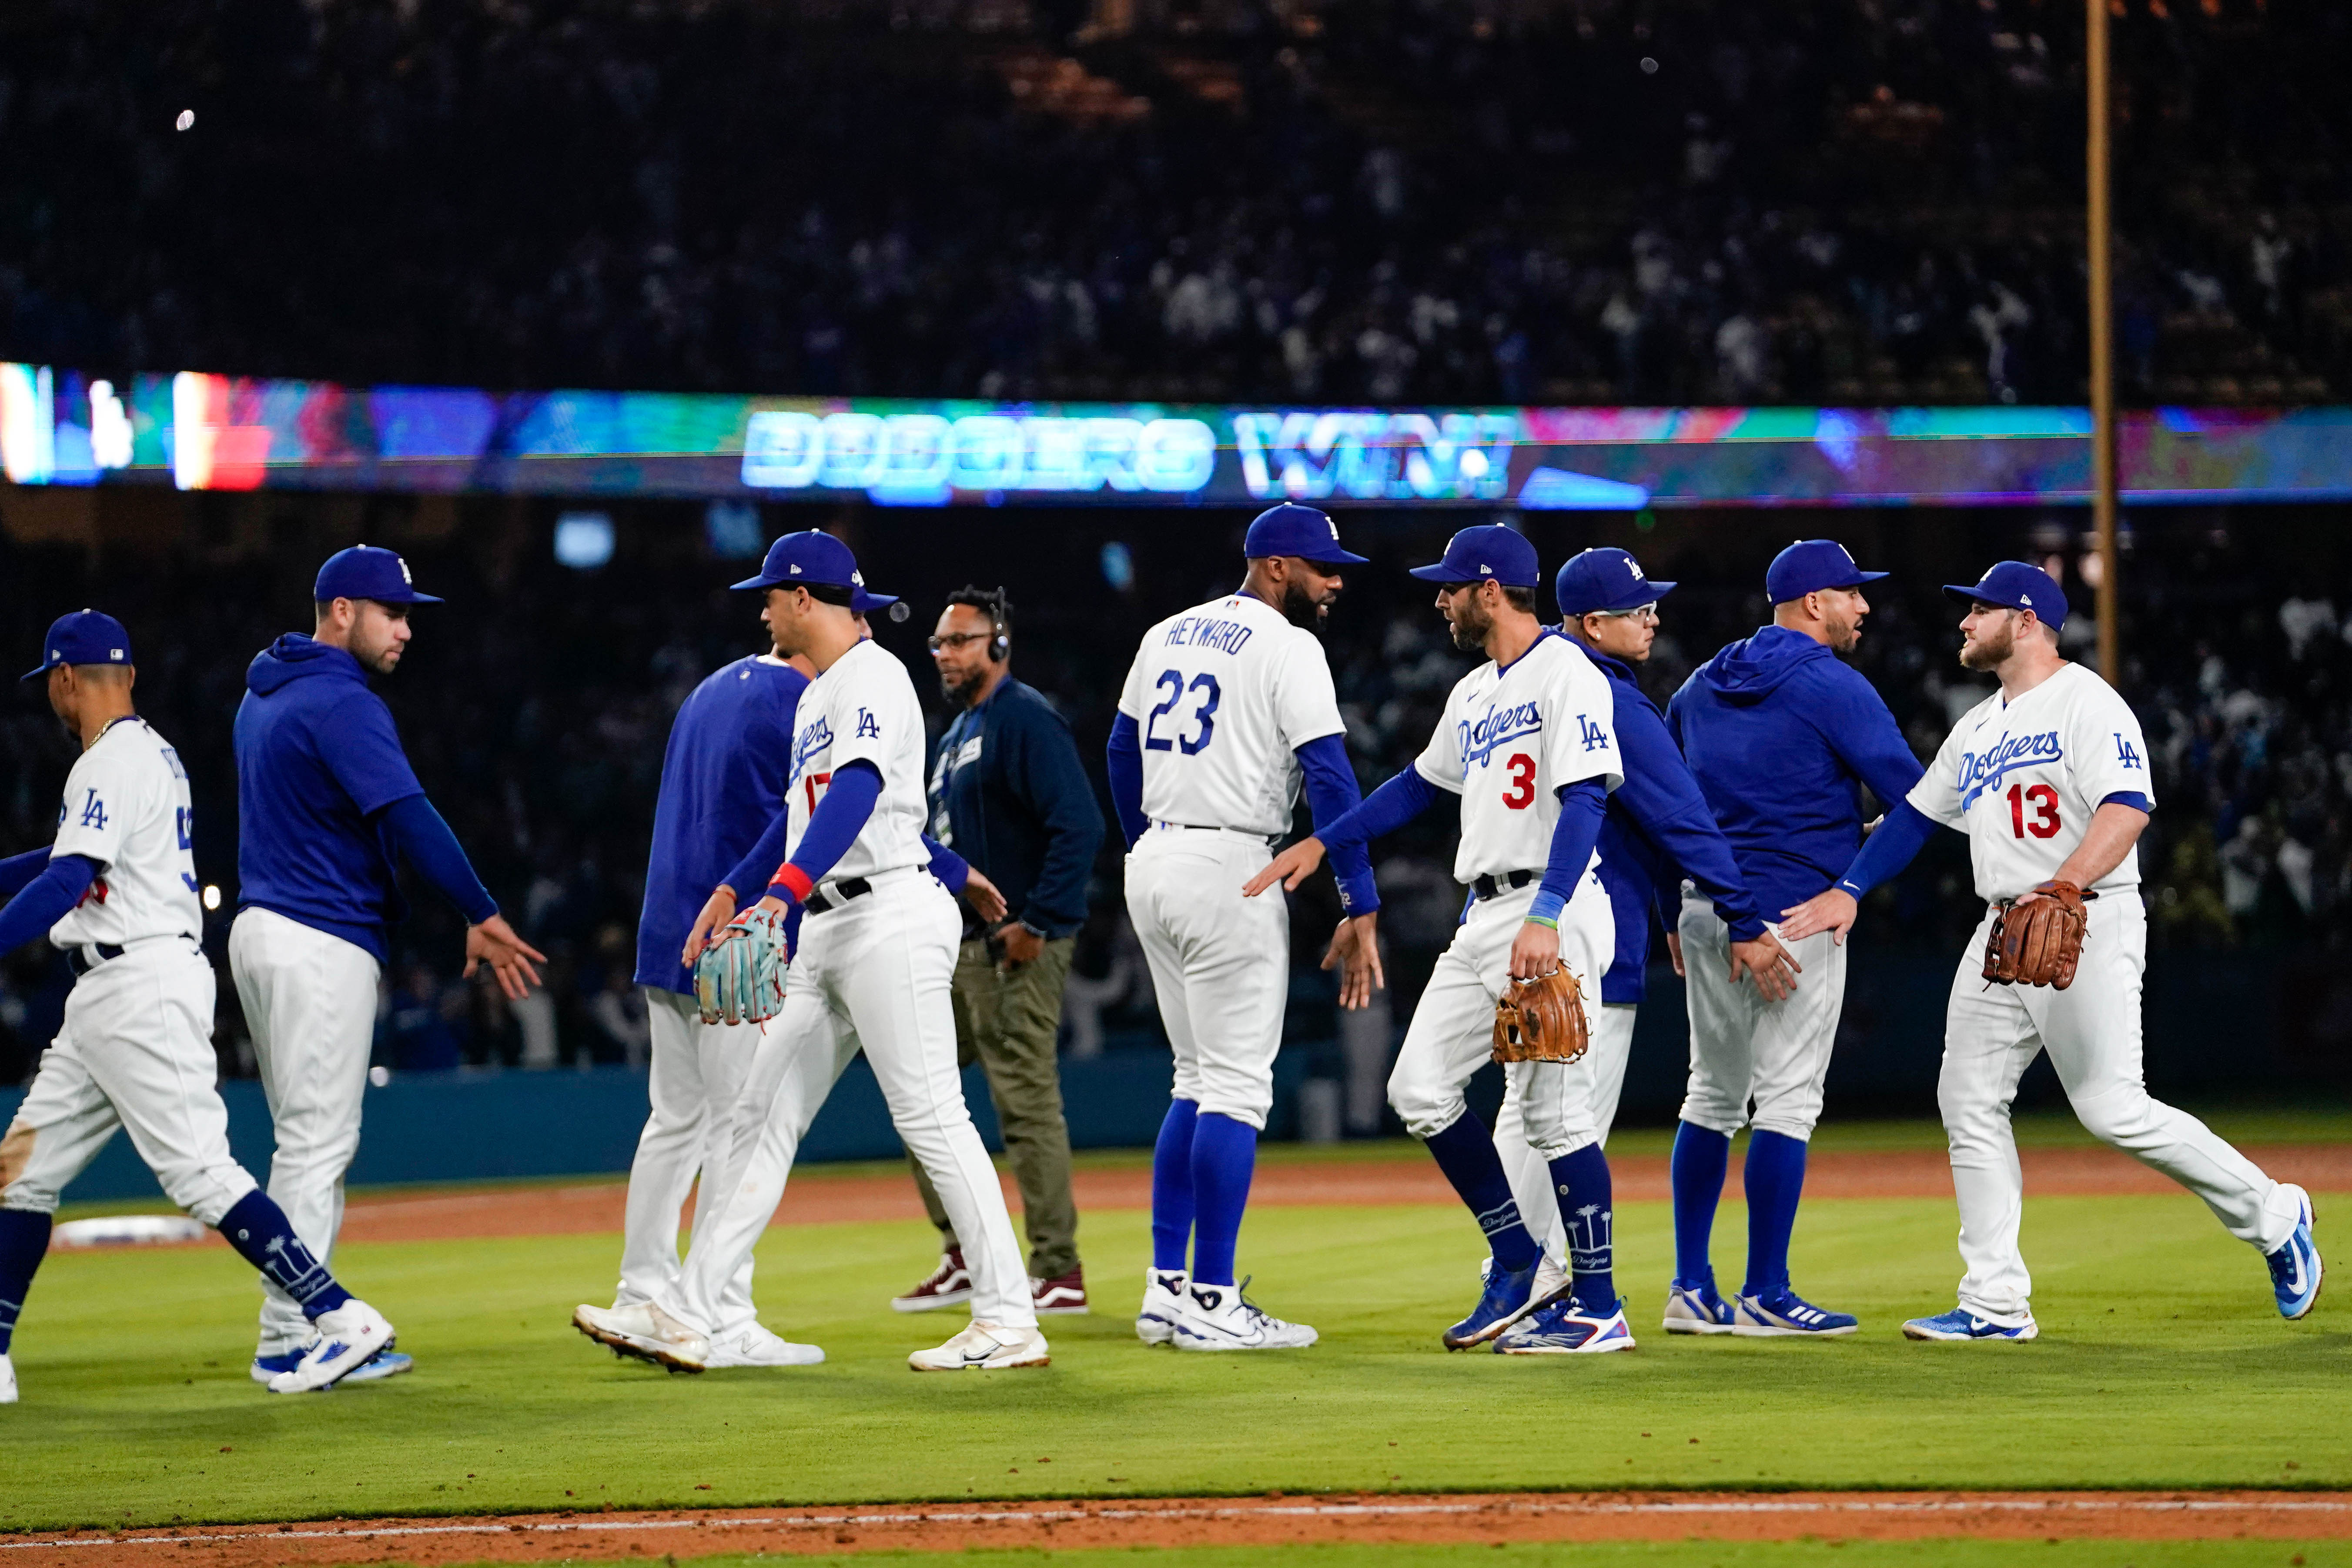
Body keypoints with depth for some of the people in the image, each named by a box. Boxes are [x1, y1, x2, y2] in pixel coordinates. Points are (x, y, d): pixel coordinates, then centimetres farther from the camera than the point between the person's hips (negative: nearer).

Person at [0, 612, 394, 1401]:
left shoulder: (113, 763, -12)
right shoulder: (152, 754, 19)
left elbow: (66, 883, -24)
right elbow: (85, 856, 33)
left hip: (143, 987, -10)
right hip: (107, 999, 10)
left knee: (197, 1170, -14)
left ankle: (339, 1316, -17)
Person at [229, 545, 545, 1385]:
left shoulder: (265, 694, 17)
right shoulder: (342, 703, -14)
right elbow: (408, 818, -22)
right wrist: (483, 916, -22)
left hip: (263, 930, 10)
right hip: (322, 944, -10)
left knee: (308, 1141, 14)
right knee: (319, 1138, -7)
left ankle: (300, 1323, 16)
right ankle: (291, 1340, -8)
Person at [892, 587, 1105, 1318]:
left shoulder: (1025, 719, -12)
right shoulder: (960, 729, 19)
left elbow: (1079, 825, -21)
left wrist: (1037, 923, -23)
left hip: (1018, 947, -11)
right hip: (961, 944, 11)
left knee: (1026, 1102, -9)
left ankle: (1059, 1275, -5)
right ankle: (965, 1256, 18)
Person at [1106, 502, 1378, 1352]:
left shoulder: (1168, 635, 15)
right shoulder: (1287, 648, -9)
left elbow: (1122, 750, 21)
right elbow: (1329, 775, -15)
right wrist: (1360, 901, -14)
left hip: (1152, 866, 8)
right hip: (1229, 869, -8)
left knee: (1198, 1081, 15)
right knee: (1236, 1085, -5)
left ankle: (1167, 1288, 12)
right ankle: (1212, 1303, -7)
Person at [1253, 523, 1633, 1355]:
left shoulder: (1566, 675, -11)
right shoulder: (1474, 693, 19)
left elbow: (1585, 802, -21)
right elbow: (1420, 784, 31)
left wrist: (1546, 918, -30)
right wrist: (1324, 844, 25)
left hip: (1554, 915, -10)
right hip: (1485, 915, 10)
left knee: (1554, 1111, -8)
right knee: (1420, 1091, 5)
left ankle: (1599, 1308, -1)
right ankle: (1518, 1266, 15)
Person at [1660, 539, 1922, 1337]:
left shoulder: (1703, 685, 13)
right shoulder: (1833, 688, -9)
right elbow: (1911, 794, -14)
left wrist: (1674, 908, 21)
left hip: (1706, 910, 8)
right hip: (1796, 911, -8)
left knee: (1714, 1094, 14)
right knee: (1787, 1098, -4)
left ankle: (1691, 1288, 13)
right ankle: (1765, 1296, -5)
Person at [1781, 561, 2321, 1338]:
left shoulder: (2085, 702, -9)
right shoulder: (1977, 727, 19)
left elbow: (2128, 808, -22)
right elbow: (1916, 814, 22)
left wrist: (2060, 890, -35)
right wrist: (1849, 890, 9)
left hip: (2088, 924, -9)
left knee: (2113, 1109, -14)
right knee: (1969, 1103, 1)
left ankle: (2272, 1215, 4)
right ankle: (1996, 1302, 4)